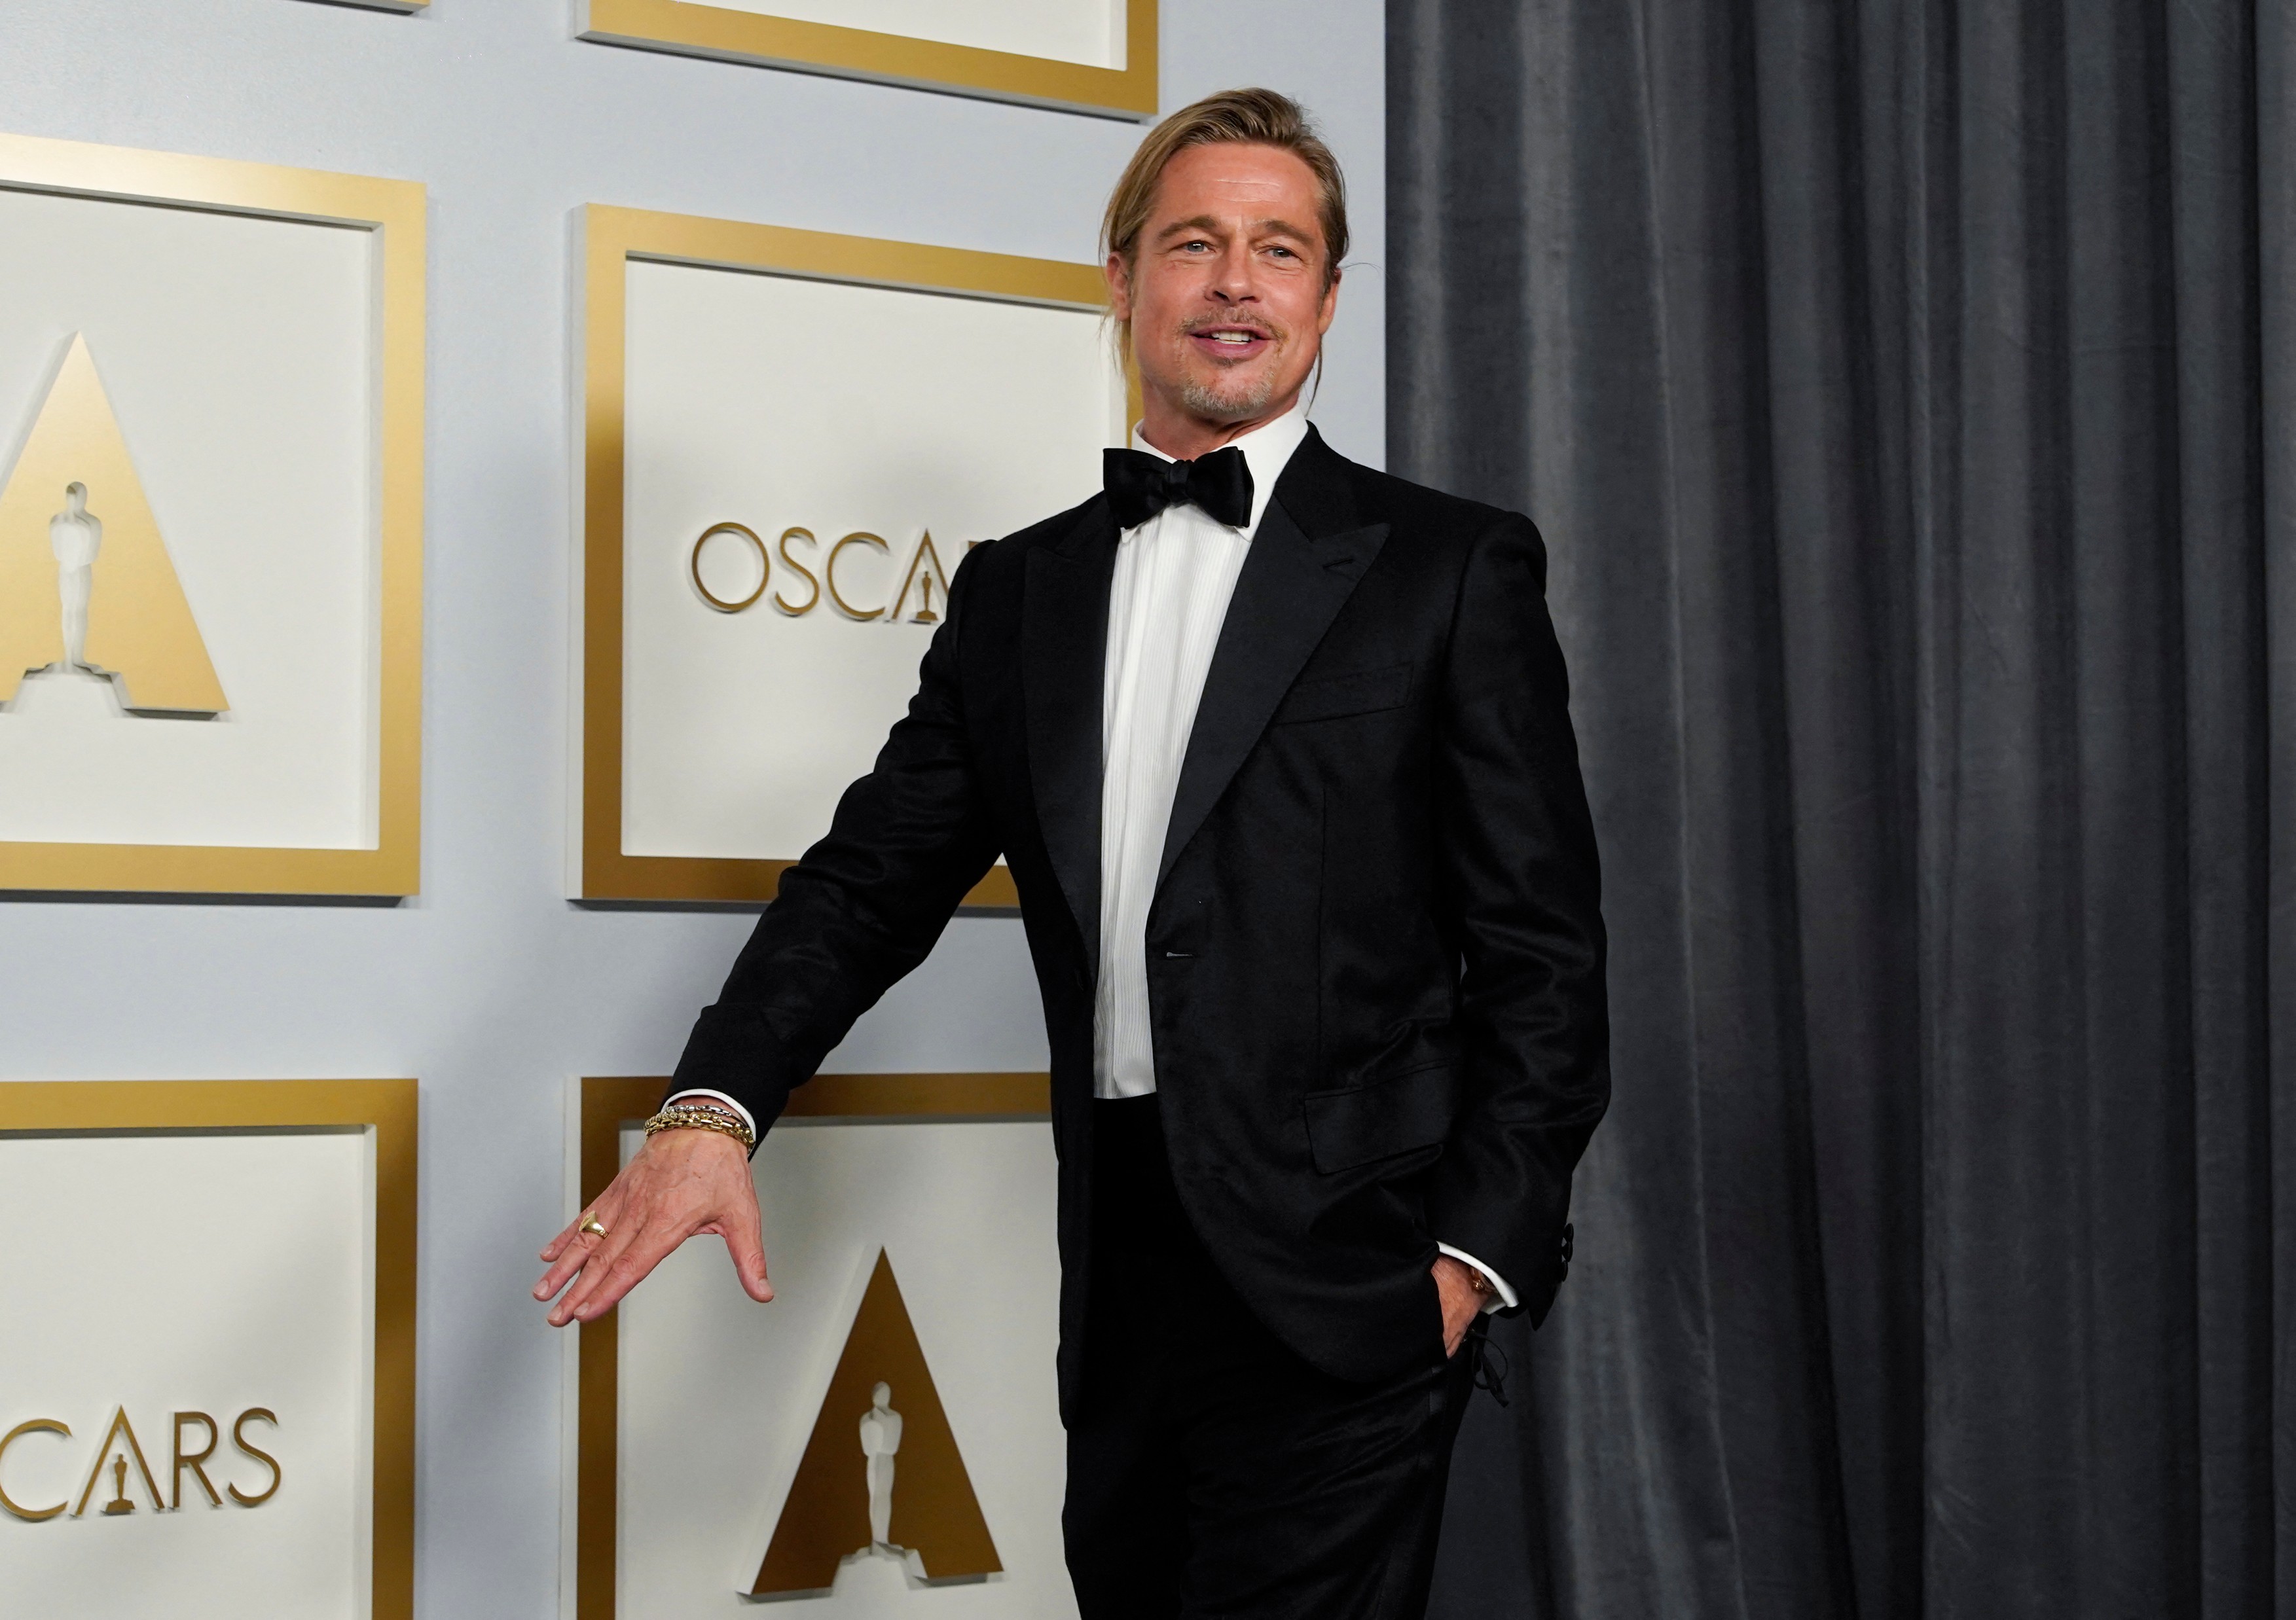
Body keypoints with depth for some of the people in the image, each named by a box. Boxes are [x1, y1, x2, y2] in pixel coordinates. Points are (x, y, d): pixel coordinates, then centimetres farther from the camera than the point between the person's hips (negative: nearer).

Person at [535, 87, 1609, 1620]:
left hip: (1335, 1280, -4)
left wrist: (1479, 1246, -11)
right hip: (1123, 1290, 4)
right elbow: (876, 874, 8)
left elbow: (1543, 946, -1)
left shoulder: (1453, 568, 1)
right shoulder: (1019, 589, 14)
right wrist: (716, 1106, -8)